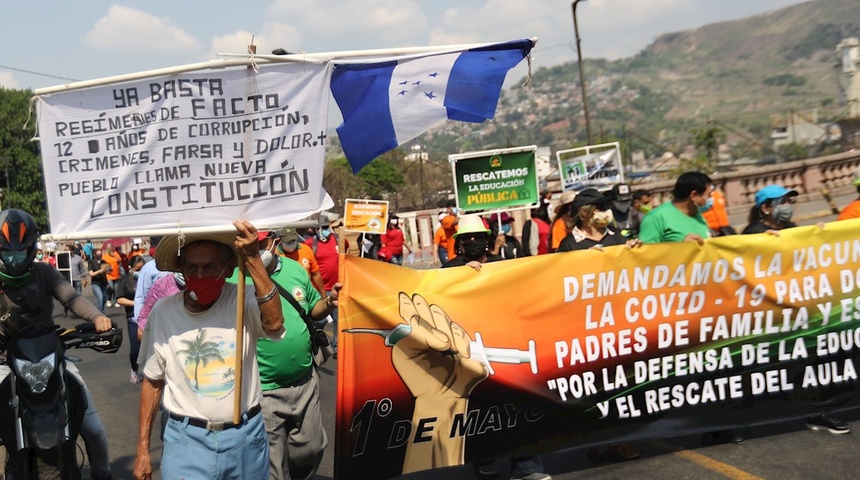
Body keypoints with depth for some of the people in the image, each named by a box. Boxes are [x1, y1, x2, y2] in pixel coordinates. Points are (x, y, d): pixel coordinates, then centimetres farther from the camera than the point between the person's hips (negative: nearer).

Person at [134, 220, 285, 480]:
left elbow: (274, 324, -32)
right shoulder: (162, 311, -3)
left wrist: (253, 259, -37)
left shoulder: (244, 300, -9)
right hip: (186, 440, 0)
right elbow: (152, 381, 6)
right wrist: (143, 449, 7)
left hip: (246, 437, 0)